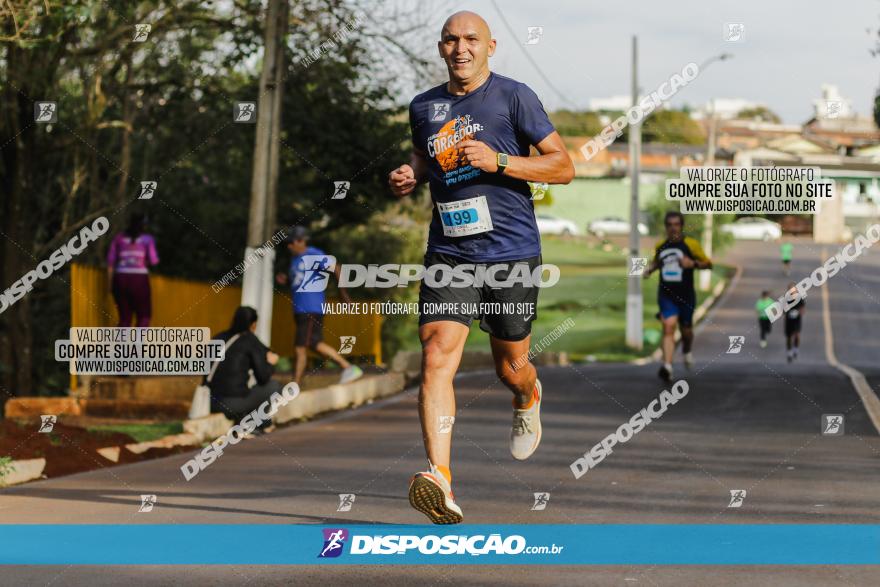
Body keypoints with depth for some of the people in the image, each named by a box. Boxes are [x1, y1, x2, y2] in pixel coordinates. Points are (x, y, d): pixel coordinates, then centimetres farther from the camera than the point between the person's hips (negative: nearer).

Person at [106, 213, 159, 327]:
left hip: (120, 279, 3)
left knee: (125, 318, 10)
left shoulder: (119, 238, 10)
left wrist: (110, 284, 10)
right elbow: (154, 261, -7)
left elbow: (110, 262, 6)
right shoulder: (147, 239, 2)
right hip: (139, 279, -3)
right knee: (144, 317, 6)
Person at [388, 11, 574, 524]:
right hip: (448, 254, 3)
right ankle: (441, 482, -28)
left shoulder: (513, 97, -5)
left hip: (511, 253, -2)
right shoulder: (424, 107, 10)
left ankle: (529, 400, 52)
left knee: (510, 366, 12)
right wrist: (409, 177, 7)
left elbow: (564, 166, -5)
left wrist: (498, 161, -18)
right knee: (437, 356, -18)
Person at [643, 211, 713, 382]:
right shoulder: (660, 246, 6)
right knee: (668, 327, -18)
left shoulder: (691, 244, -5)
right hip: (666, 295, 1)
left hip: (686, 296, -1)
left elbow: (708, 264, 0)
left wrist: (693, 263, -19)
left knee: (686, 330, 14)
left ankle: (687, 351, 50)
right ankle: (667, 366, -28)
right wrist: (650, 269, 6)